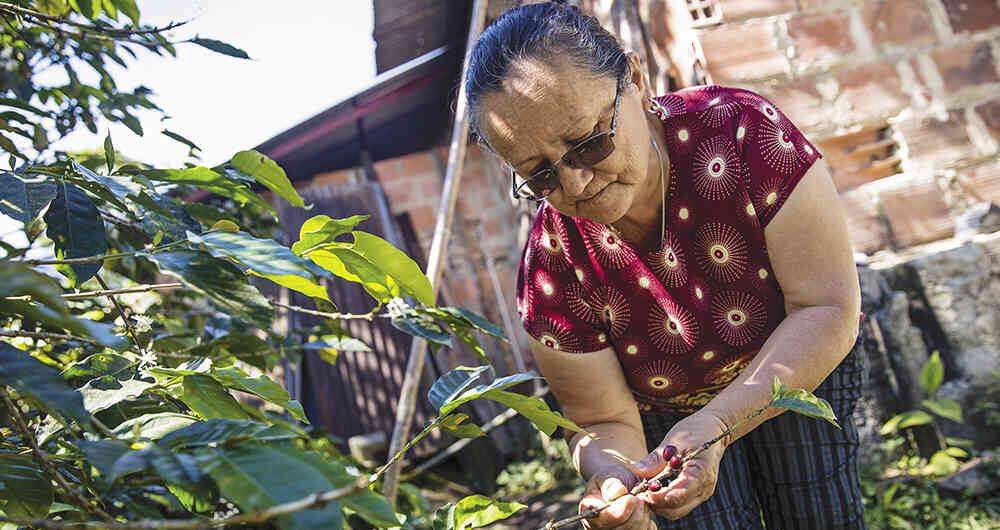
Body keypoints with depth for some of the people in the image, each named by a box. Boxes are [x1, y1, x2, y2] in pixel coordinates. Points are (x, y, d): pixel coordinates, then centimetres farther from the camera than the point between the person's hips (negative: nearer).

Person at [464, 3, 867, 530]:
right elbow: (606, 422, -17)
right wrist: (612, 478, -43)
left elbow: (828, 309, -31)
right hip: (664, 417, 1)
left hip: (801, 373, 0)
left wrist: (713, 425, -43)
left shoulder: (743, 131, -33)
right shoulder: (552, 267, -29)